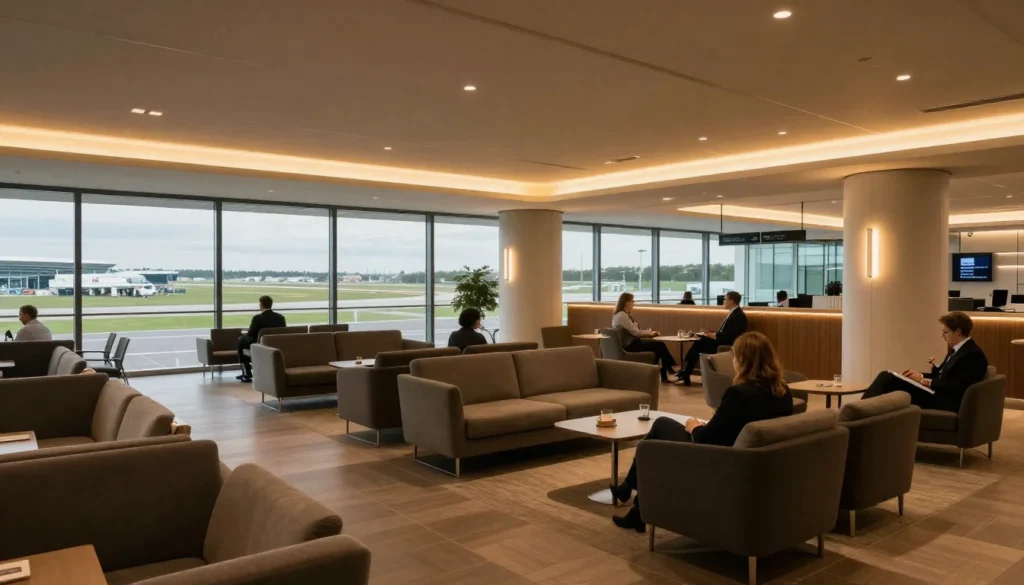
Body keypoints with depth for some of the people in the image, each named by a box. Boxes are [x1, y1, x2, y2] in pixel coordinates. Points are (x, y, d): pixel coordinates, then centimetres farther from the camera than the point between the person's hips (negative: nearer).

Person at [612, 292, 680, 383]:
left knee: (659, 344, -4)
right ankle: (672, 367, 6)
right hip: (629, 344, -10)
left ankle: (664, 376, -5)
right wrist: (649, 333, -1)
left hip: (631, 342, 10)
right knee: (660, 345, -12)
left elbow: (634, 331, 14)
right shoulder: (622, 316, -18)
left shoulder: (624, 314, 15)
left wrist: (649, 333, 1)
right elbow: (636, 332, -18)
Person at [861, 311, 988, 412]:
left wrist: (924, 380, -15)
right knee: (886, 377, -11)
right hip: (936, 393, 9)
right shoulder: (957, 349, 19)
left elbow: (955, 387, -19)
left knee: (889, 382, -25)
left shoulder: (973, 355, -10)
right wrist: (920, 376, 1)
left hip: (946, 401, -9)